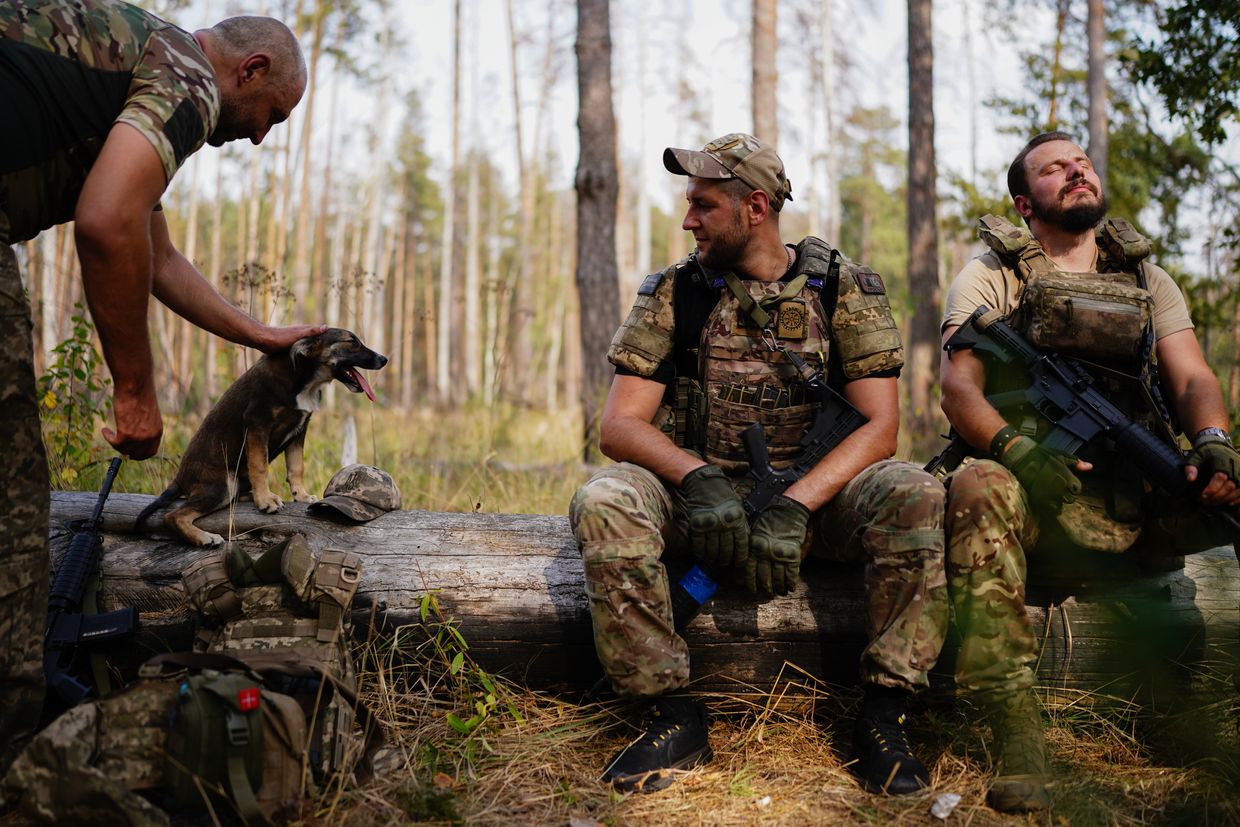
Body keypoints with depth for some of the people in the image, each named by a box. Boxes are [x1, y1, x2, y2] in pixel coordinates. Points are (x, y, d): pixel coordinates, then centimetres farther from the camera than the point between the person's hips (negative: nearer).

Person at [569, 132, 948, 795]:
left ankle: (882, 717, -19)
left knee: (915, 496, -30)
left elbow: (880, 425, -7)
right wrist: (698, 479, -24)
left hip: (814, 494, 0)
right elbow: (619, 425, -3)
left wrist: (793, 508, -23)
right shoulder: (673, 292, 4)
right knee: (603, 502, -30)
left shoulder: (843, 288, 1)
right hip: (700, 491, 1)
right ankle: (674, 717, -19)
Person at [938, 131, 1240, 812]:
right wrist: (1016, 447, -27)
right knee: (979, 488, -37)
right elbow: (957, 389, -6)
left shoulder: (1147, 281, 21)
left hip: (1143, 502, 4)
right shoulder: (991, 276, 9)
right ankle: (1016, 732, -39)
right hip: (1042, 495, -4)